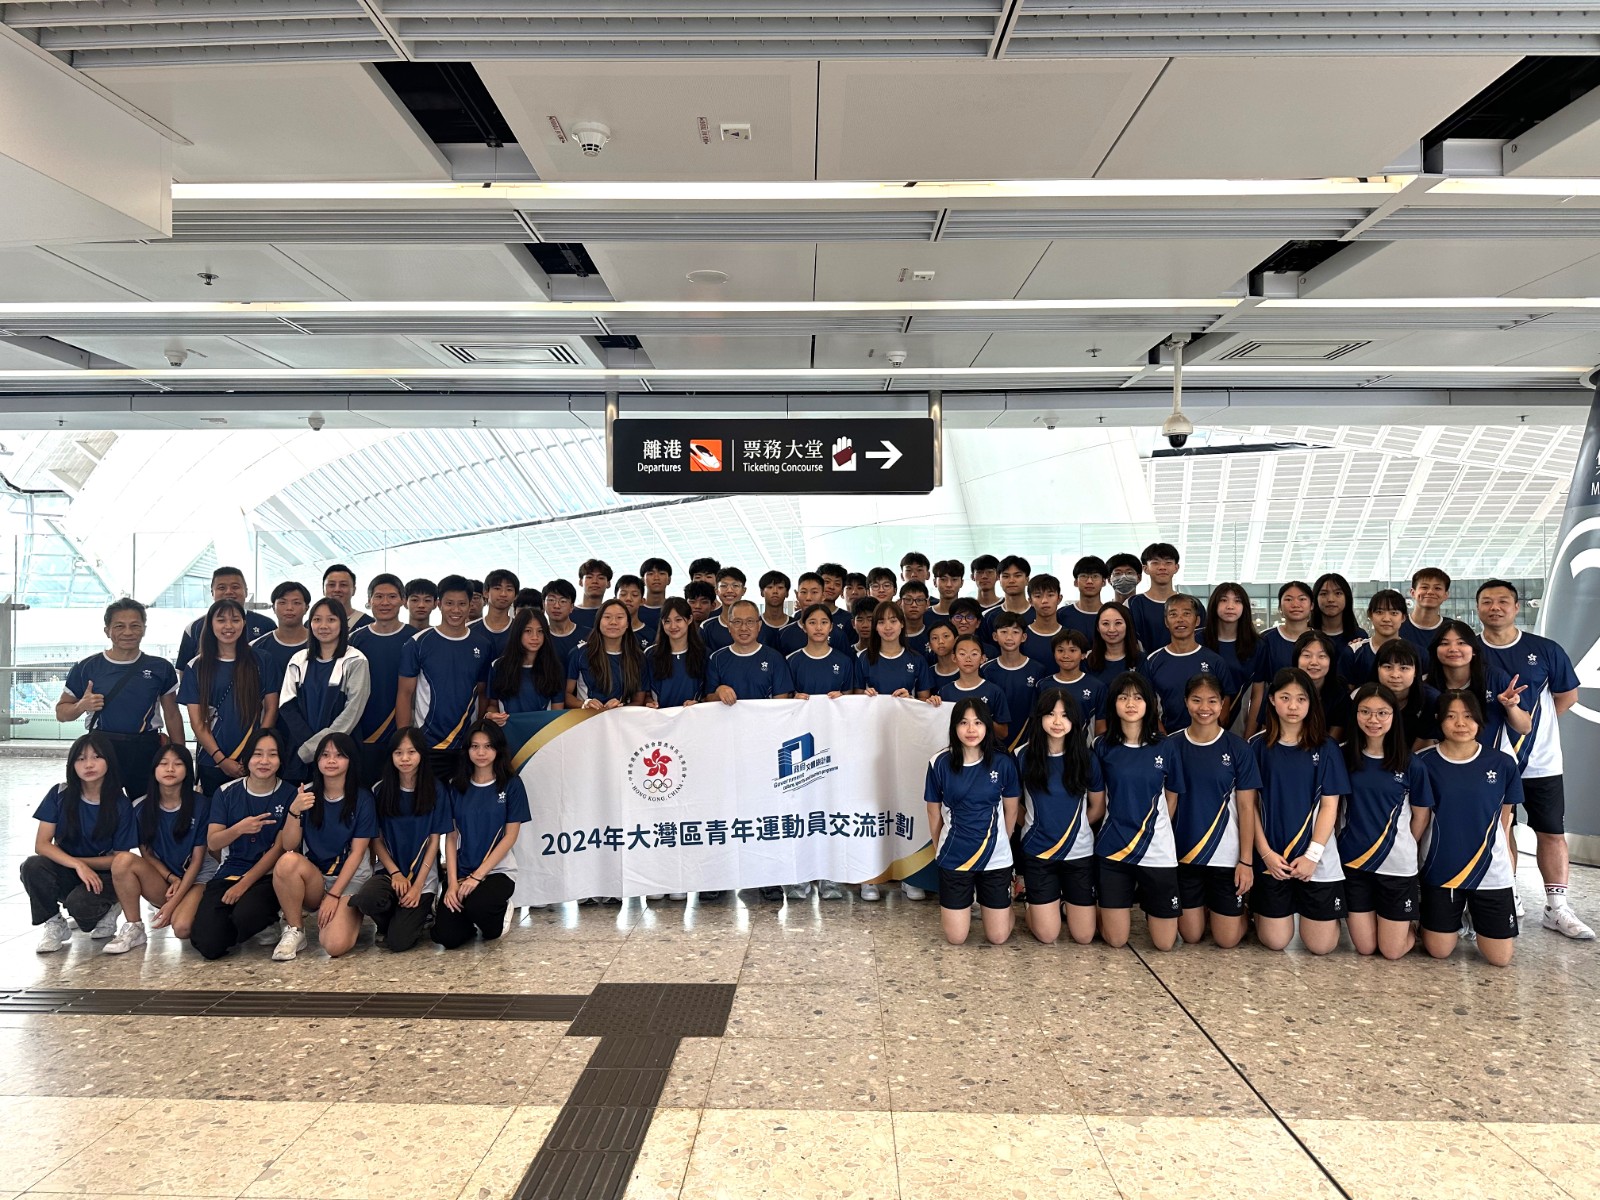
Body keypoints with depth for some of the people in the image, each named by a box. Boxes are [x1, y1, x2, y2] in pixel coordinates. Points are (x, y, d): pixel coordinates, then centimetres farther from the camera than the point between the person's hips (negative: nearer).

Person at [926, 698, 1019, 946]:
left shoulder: (1002, 762, -8)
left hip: (996, 858, 1)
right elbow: (934, 814, 3)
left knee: (998, 938, 5)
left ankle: (985, 898, 35)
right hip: (954, 859, 0)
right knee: (956, 938, 3)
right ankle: (962, 903, 35)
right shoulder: (940, 763, -9)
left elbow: (1011, 810, 6)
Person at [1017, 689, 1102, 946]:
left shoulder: (1087, 759, -5)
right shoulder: (1023, 756, -8)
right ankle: (1034, 907, 32)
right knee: (1048, 936, 1)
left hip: (1079, 852, 1)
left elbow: (1098, 808, 7)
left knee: (1084, 937, 5)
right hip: (1038, 853, -1)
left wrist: (1073, 827, 6)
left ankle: (1065, 903, 34)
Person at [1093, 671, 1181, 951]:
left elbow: (1170, 802, 9)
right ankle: (1128, 898, 34)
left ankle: (1146, 899, 35)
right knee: (1115, 940, 4)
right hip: (1114, 848, 0)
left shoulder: (1165, 748, -3)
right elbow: (1098, 802, 6)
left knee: (1165, 943, 6)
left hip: (1157, 850, 0)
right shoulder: (1103, 747, -2)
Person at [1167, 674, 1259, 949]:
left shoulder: (1238, 747, -6)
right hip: (1184, 852, 1)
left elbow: (1246, 807, -4)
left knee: (1227, 939, 4)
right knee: (1191, 935, 9)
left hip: (1227, 854, -1)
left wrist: (1246, 860, -7)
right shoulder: (1172, 746, -3)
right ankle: (1205, 907, 39)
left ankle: (1245, 914, 34)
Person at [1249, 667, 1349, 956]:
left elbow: (1329, 806, -4)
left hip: (1317, 858, 0)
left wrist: (1312, 855, -12)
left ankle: (1302, 901, 32)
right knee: (1275, 941, 3)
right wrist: (1266, 852, -9)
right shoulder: (1258, 746, -1)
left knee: (1321, 945, 3)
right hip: (1272, 857, 0)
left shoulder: (1326, 748, -2)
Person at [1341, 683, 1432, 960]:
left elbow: (1421, 815, 3)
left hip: (1396, 865, -1)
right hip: (1354, 862, 2)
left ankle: (1417, 906, 33)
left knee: (1393, 950, 6)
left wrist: (1402, 847, 6)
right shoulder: (1345, 757, -3)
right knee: (1365, 947, 6)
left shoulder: (1410, 764, -8)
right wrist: (1349, 841, -2)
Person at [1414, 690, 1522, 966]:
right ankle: (1456, 916, 35)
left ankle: (1475, 916, 33)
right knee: (1439, 951, 4)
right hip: (1441, 870, 0)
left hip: (1492, 871, 1)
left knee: (1500, 959, 3)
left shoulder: (1502, 764, -5)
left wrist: (1504, 858, 9)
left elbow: (1504, 821, 6)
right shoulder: (1426, 763, -7)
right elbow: (1421, 820, 1)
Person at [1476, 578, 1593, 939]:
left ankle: (1557, 909, 13)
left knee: (1552, 832, 4)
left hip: (1541, 761, 1)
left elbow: (1568, 695, 6)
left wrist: (1532, 722, 0)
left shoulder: (1545, 649, -2)